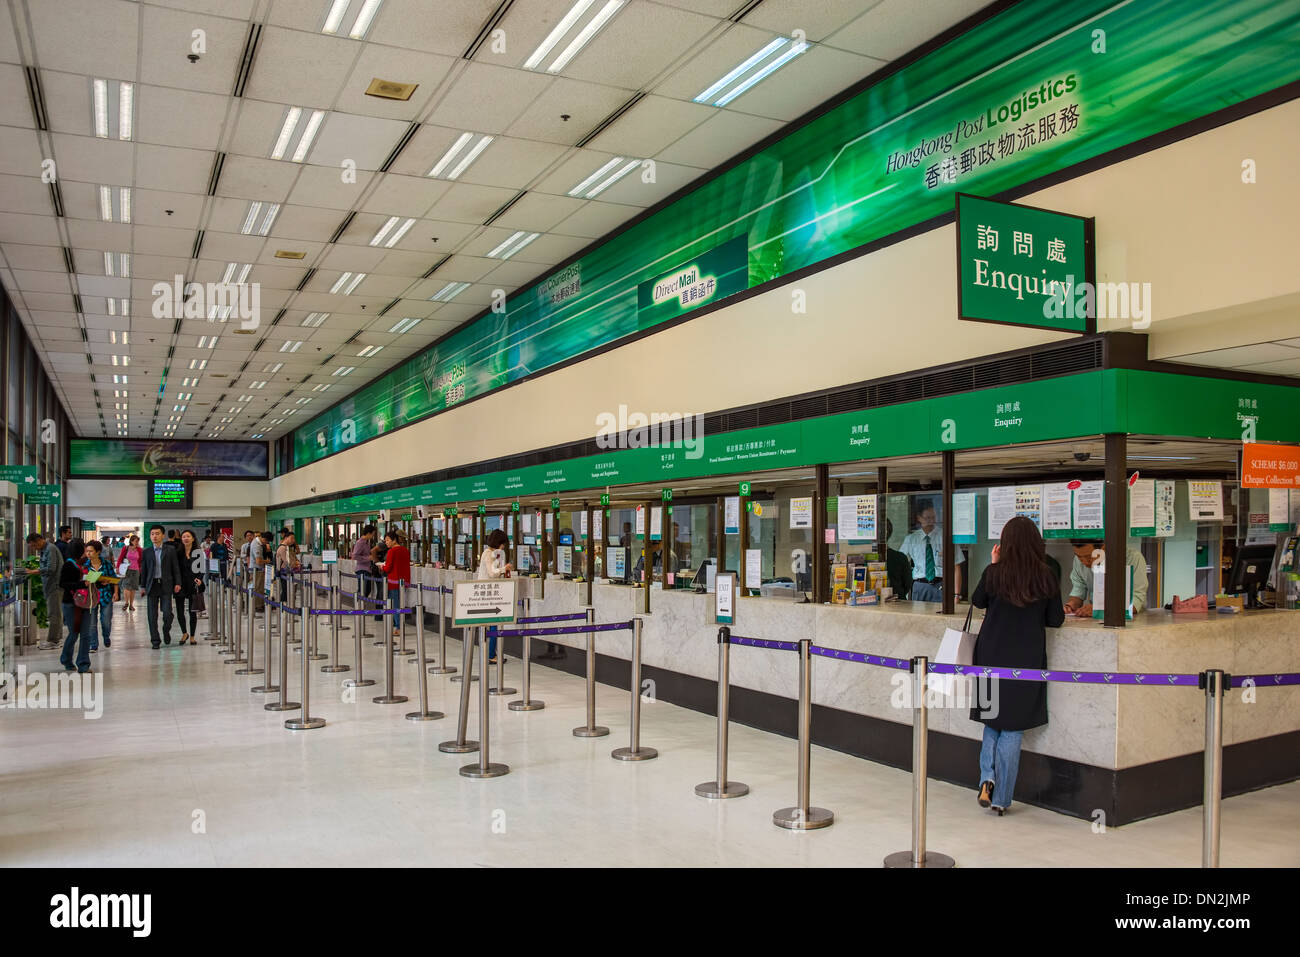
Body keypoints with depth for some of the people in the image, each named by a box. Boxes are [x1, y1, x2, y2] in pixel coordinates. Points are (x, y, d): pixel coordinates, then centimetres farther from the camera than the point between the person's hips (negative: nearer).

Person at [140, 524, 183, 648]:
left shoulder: (170, 550, 4)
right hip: (152, 585, 2)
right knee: (152, 615, 2)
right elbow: (143, 570, 10)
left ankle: (166, 631, 21)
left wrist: (177, 583, -3)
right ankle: (155, 640, 9)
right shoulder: (146, 552, 8)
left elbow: (175, 568, 4)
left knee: (167, 612, -8)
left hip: (166, 585, -1)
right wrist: (143, 586, 6)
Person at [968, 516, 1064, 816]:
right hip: (1027, 661, 0)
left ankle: (987, 779, 2)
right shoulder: (1046, 578, -8)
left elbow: (978, 601, 9)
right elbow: (1056, 620, -1)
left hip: (992, 656, 0)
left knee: (992, 722, 19)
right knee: (1012, 729, 8)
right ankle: (1001, 799, 12)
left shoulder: (994, 573, -9)